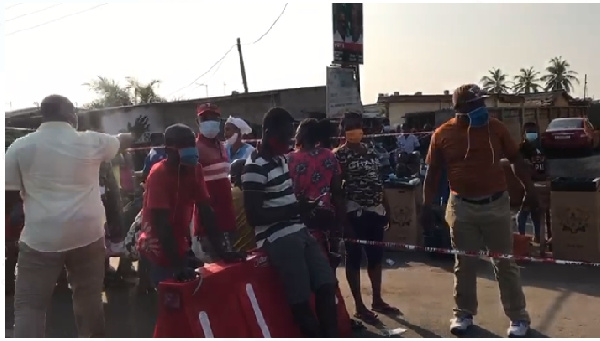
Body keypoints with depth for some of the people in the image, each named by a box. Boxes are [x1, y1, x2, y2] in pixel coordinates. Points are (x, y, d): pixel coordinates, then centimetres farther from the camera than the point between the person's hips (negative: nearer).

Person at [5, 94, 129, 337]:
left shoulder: (20, 147, 2)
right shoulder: (92, 142, 3)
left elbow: (9, 195, 3)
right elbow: (121, 140, 23)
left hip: (40, 237, -1)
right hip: (87, 234, 1)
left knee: (28, 306, 4)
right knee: (88, 298, 17)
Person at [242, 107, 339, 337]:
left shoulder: (281, 159, 12)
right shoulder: (255, 168, -16)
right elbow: (253, 216, -19)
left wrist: (303, 206, 5)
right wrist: (294, 209, -20)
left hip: (299, 231, 9)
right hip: (277, 239, -9)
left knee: (327, 285, 7)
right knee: (300, 301, -4)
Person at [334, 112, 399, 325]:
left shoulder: (370, 150, 11)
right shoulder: (340, 155, -7)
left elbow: (378, 181, 14)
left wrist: (385, 209, 13)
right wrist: (343, 219, -14)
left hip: (375, 209, 6)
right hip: (354, 212, -6)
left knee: (376, 256, 14)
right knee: (354, 257, 4)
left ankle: (377, 300, 29)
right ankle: (359, 306, 14)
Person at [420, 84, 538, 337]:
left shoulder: (495, 128, -1)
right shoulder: (442, 134, -3)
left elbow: (516, 159, 8)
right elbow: (433, 173, 2)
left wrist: (529, 189, 3)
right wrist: (427, 206, -2)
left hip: (496, 204, 0)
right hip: (461, 207, 0)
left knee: (505, 263, 8)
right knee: (464, 264, 11)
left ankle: (518, 317, 19)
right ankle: (464, 313, 26)